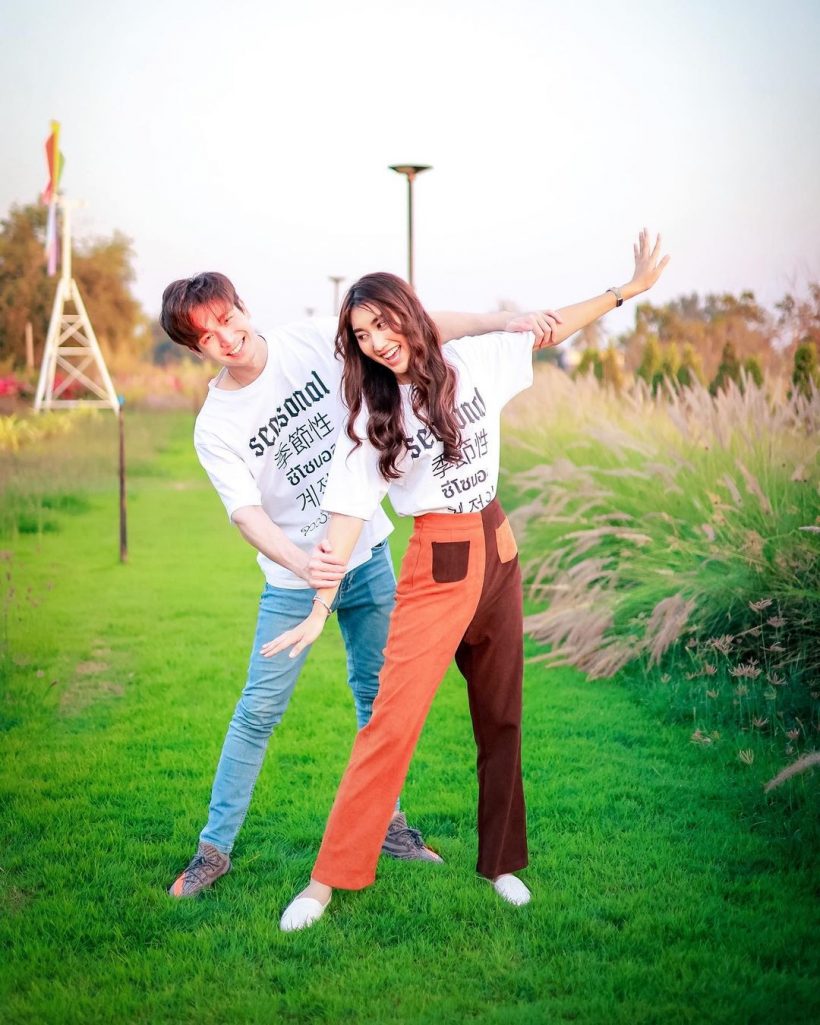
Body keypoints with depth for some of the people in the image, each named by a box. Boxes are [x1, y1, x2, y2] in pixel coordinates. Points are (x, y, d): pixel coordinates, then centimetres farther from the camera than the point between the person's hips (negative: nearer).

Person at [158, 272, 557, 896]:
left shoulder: (312, 342, -8)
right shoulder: (215, 429, -14)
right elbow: (248, 514, -23)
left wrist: (505, 321, -18)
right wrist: (302, 563, -43)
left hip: (368, 552, 3)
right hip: (294, 575, -3)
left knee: (377, 691, 12)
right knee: (260, 710, -1)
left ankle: (383, 821, 28)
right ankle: (215, 846, 11)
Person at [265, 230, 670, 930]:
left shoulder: (473, 363, 0)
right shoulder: (372, 416, -7)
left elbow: (550, 330, 9)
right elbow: (348, 513, -10)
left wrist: (629, 289, 6)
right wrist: (320, 610, -15)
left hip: (497, 552, 4)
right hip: (437, 566, -4)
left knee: (501, 718, 12)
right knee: (393, 720, -11)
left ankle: (501, 860, 27)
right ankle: (329, 879, -2)